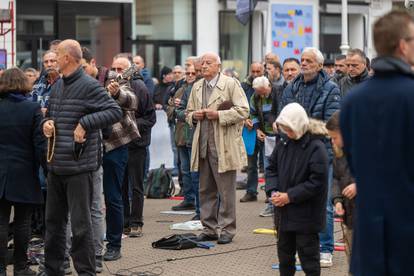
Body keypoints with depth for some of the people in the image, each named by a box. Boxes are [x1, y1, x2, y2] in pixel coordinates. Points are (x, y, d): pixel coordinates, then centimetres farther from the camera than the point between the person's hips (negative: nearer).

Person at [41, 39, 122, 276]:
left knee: (81, 224, -2)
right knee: (54, 220, 16)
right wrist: (47, 122, 3)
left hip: (79, 167, -8)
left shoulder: (89, 86, -11)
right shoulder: (58, 86, 13)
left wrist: (85, 123, -22)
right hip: (55, 165, 8)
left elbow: (115, 112, -18)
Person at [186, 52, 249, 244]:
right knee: (206, 190, 9)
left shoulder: (231, 84, -2)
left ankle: (227, 229, 6)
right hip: (202, 145, 6)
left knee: (226, 191, -2)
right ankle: (209, 228, 17)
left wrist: (218, 115, -16)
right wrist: (194, 116, 2)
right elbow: (189, 113, 25)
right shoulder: (197, 87, 17)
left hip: (224, 147, -6)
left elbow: (243, 110, -9)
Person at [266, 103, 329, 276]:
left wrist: (290, 196, -19)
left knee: (308, 257, 2)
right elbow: (272, 168, 11)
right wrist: (273, 191, -7)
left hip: (306, 215, -7)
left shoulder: (316, 148, -18)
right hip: (284, 213, 7)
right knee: (284, 253, 19)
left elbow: (317, 182, -20)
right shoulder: (284, 143, 2)